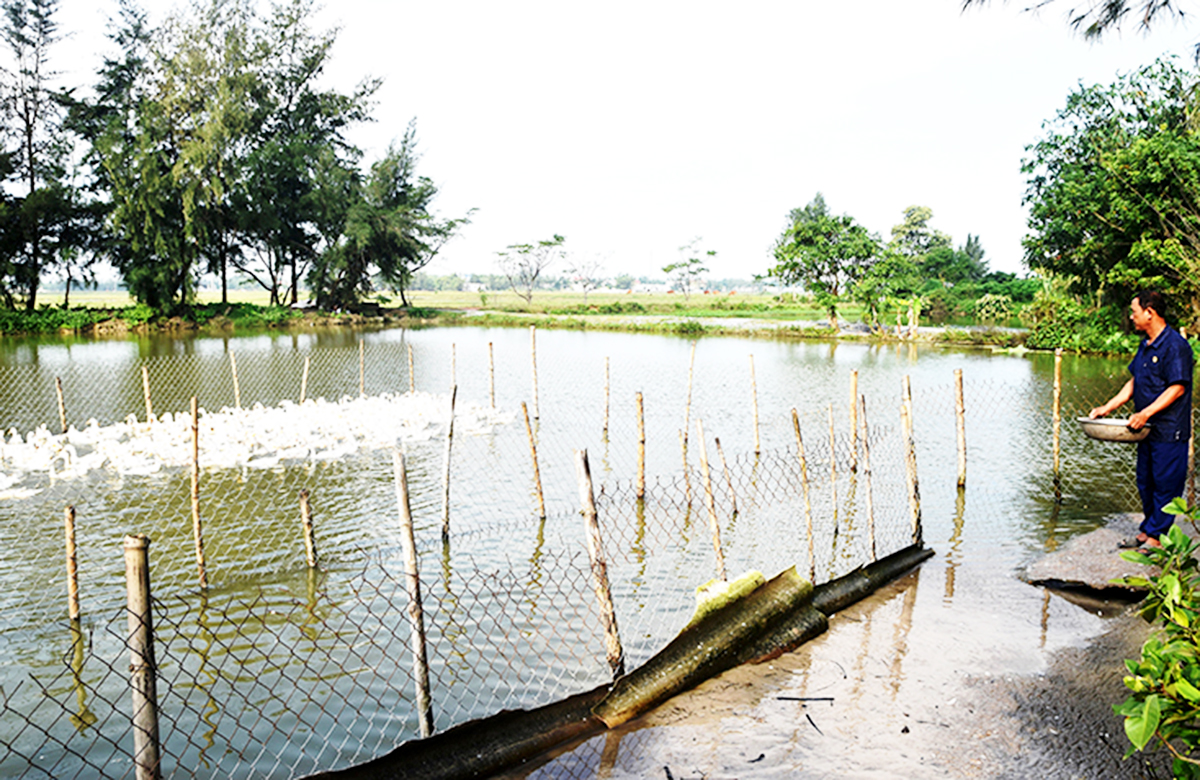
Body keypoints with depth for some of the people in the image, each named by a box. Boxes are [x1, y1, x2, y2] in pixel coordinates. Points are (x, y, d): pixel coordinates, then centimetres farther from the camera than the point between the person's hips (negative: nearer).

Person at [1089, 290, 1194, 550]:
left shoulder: (1175, 345, -15)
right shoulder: (1146, 345, 13)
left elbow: (1177, 388, -19)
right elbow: (1134, 382, 18)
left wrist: (1146, 413, -25)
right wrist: (1107, 408, 12)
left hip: (1169, 430, -9)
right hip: (1148, 429, 9)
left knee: (1165, 484, 0)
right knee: (1145, 482, 14)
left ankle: (1155, 535, 7)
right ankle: (1147, 531, 24)